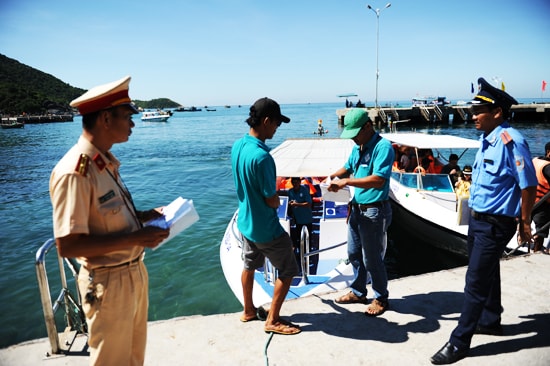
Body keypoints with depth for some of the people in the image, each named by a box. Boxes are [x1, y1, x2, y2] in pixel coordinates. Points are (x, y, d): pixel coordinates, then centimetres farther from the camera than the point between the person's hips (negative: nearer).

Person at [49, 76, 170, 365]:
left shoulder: (106, 163, 3)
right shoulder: (75, 171, -25)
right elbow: (68, 246, -26)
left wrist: (147, 215, 2)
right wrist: (136, 239, -26)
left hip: (134, 272, 8)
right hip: (108, 284, -8)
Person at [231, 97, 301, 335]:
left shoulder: (237, 146, -3)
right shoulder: (261, 157, -30)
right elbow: (272, 201, -22)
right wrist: (276, 198, 0)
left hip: (245, 222, 9)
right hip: (266, 228, -9)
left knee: (249, 266, 24)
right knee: (288, 271, 9)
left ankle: (248, 311, 41)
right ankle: (272, 320, 19)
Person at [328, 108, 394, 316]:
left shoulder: (383, 147, -19)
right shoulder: (358, 147, 8)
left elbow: (378, 180, -29)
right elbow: (348, 167, 22)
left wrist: (347, 182, -29)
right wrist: (334, 176, 1)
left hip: (374, 211, -9)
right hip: (357, 208, 9)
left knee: (372, 258, 4)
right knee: (354, 253, 19)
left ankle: (381, 298, 24)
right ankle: (358, 292, 36)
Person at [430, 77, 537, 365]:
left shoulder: (511, 141, -20)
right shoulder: (486, 139, 9)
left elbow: (529, 185, -18)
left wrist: (524, 223, -12)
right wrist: (475, 215, 19)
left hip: (495, 223, -9)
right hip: (477, 219, 9)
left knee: (475, 283, -4)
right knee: (487, 274, 23)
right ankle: (490, 321, 41)